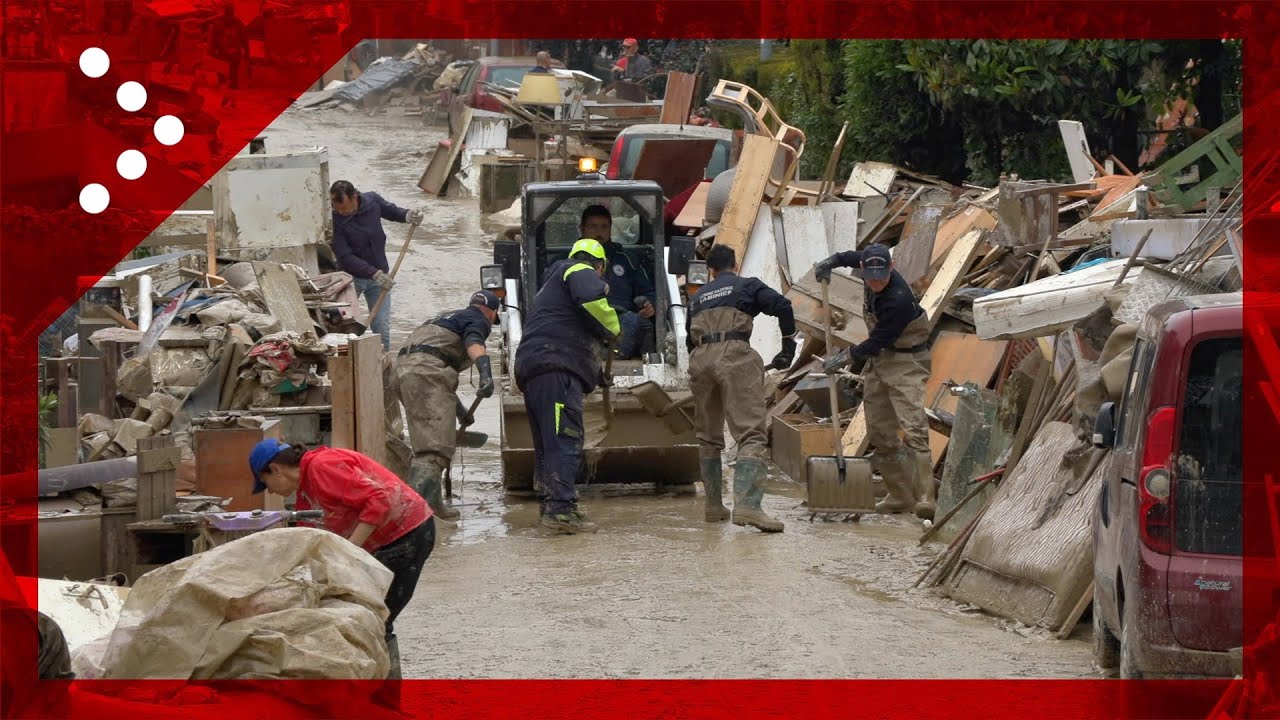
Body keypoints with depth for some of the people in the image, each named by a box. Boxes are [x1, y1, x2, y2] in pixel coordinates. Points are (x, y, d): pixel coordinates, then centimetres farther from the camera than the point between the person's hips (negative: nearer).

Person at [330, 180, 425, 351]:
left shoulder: (372, 201, -12)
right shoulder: (334, 219, -24)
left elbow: (391, 211, 11)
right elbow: (345, 257, -27)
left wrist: (407, 216, -12)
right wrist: (374, 273, -35)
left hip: (379, 274, 2)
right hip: (352, 277, -2)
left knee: (382, 328, 1)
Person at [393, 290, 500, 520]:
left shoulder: (448, 318, 37)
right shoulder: (478, 321, 9)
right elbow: (473, 344, -17)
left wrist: (458, 407, 53)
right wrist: (486, 373, -35)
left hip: (403, 368, 9)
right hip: (425, 370, -9)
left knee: (428, 442, 18)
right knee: (435, 446, -18)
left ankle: (432, 502, 19)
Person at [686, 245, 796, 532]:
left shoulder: (697, 298, 28)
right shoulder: (747, 286, 14)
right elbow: (782, 306, -1)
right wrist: (789, 345, 8)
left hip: (699, 359, 5)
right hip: (735, 356, -5)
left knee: (708, 437, 18)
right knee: (751, 435, -11)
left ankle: (714, 506, 24)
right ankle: (747, 506, -28)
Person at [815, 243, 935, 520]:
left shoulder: (898, 299, -30)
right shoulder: (870, 264, -5)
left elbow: (879, 341, -22)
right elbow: (854, 256, 21)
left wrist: (850, 355, -10)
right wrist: (831, 262, 6)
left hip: (906, 361, -9)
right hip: (878, 358, 9)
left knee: (913, 427, -20)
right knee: (879, 432, 8)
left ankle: (926, 499, -28)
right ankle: (901, 495, 15)